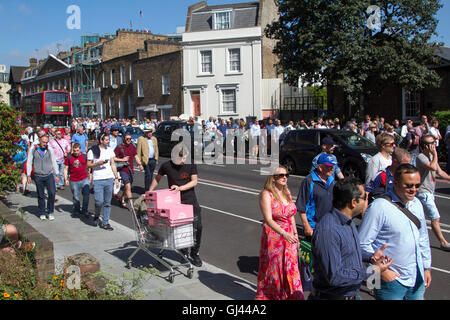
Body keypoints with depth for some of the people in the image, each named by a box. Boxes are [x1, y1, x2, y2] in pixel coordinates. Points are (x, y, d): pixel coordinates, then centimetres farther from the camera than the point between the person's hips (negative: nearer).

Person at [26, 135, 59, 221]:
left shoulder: (50, 149, 4)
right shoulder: (32, 149, 1)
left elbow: (54, 162, 8)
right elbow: (29, 162, 5)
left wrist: (57, 174, 5)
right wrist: (28, 175, 1)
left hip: (49, 175, 0)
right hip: (38, 176, 0)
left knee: (52, 193, -10)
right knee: (41, 196, 6)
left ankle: (51, 212, 5)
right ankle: (42, 213, 19)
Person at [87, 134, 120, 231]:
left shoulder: (110, 150, 12)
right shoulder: (92, 151, -1)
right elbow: (88, 165, 1)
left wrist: (116, 177, 10)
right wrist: (98, 163, -15)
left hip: (109, 179, 4)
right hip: (98, 180, -4)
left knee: (107, 202, 5)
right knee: (99, 201, -10)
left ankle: (105, 223, 14)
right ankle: (96, 215, 21)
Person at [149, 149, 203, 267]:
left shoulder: (191, 165, -4)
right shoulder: (166, 166, -5)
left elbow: (194, 181, -7)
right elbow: (157, 179, 11)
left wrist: (180, 188, -21)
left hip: (191, 201, 1)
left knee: (197, 227, -3)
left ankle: (195, 253, 16)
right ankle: (184, 254, 20)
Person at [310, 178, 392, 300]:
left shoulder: (348, 221, 4)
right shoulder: (327, 231, -28)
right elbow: (334, 277, -29)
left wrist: (370, 258, 1)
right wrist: (373, 272, -22)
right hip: (332, 296, -8)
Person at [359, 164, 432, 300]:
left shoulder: (416, 203, 6)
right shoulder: (379, 206, -18)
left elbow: (423, 237, 17)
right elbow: (363, 243, -18)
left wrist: (426, 267, 17)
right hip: (391, 279, -6)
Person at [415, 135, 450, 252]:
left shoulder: (431, 156, 13)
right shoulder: (421, 157, -17)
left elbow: (439, 172, 17)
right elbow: (433, 167, -32)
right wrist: (435, 154, -21)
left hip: (430, 192, 9)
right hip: (423, 192, -9)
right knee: (436, 218, -5)